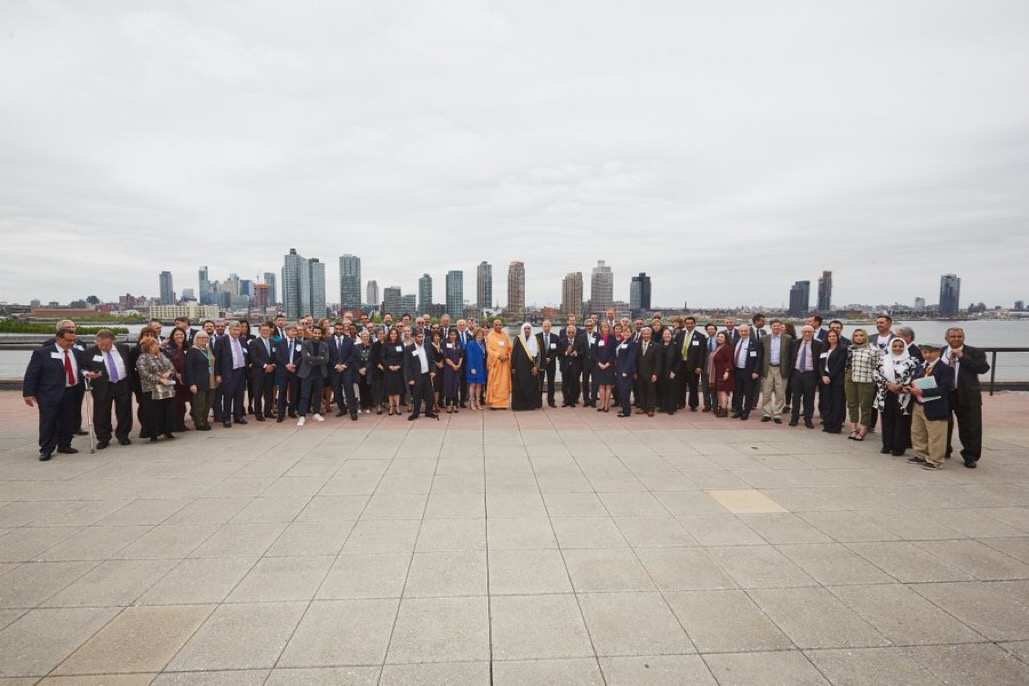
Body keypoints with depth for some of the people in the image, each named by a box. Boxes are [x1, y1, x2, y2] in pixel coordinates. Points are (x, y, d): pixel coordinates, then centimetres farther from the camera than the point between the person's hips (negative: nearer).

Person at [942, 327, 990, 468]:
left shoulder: (975, 352, -2)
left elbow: (984, 368, -16)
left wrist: (962, 356, -18)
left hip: (967, 396, -2)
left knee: (970, 428, 3)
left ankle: (970, 456, 17)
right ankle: (944, 451, 32)